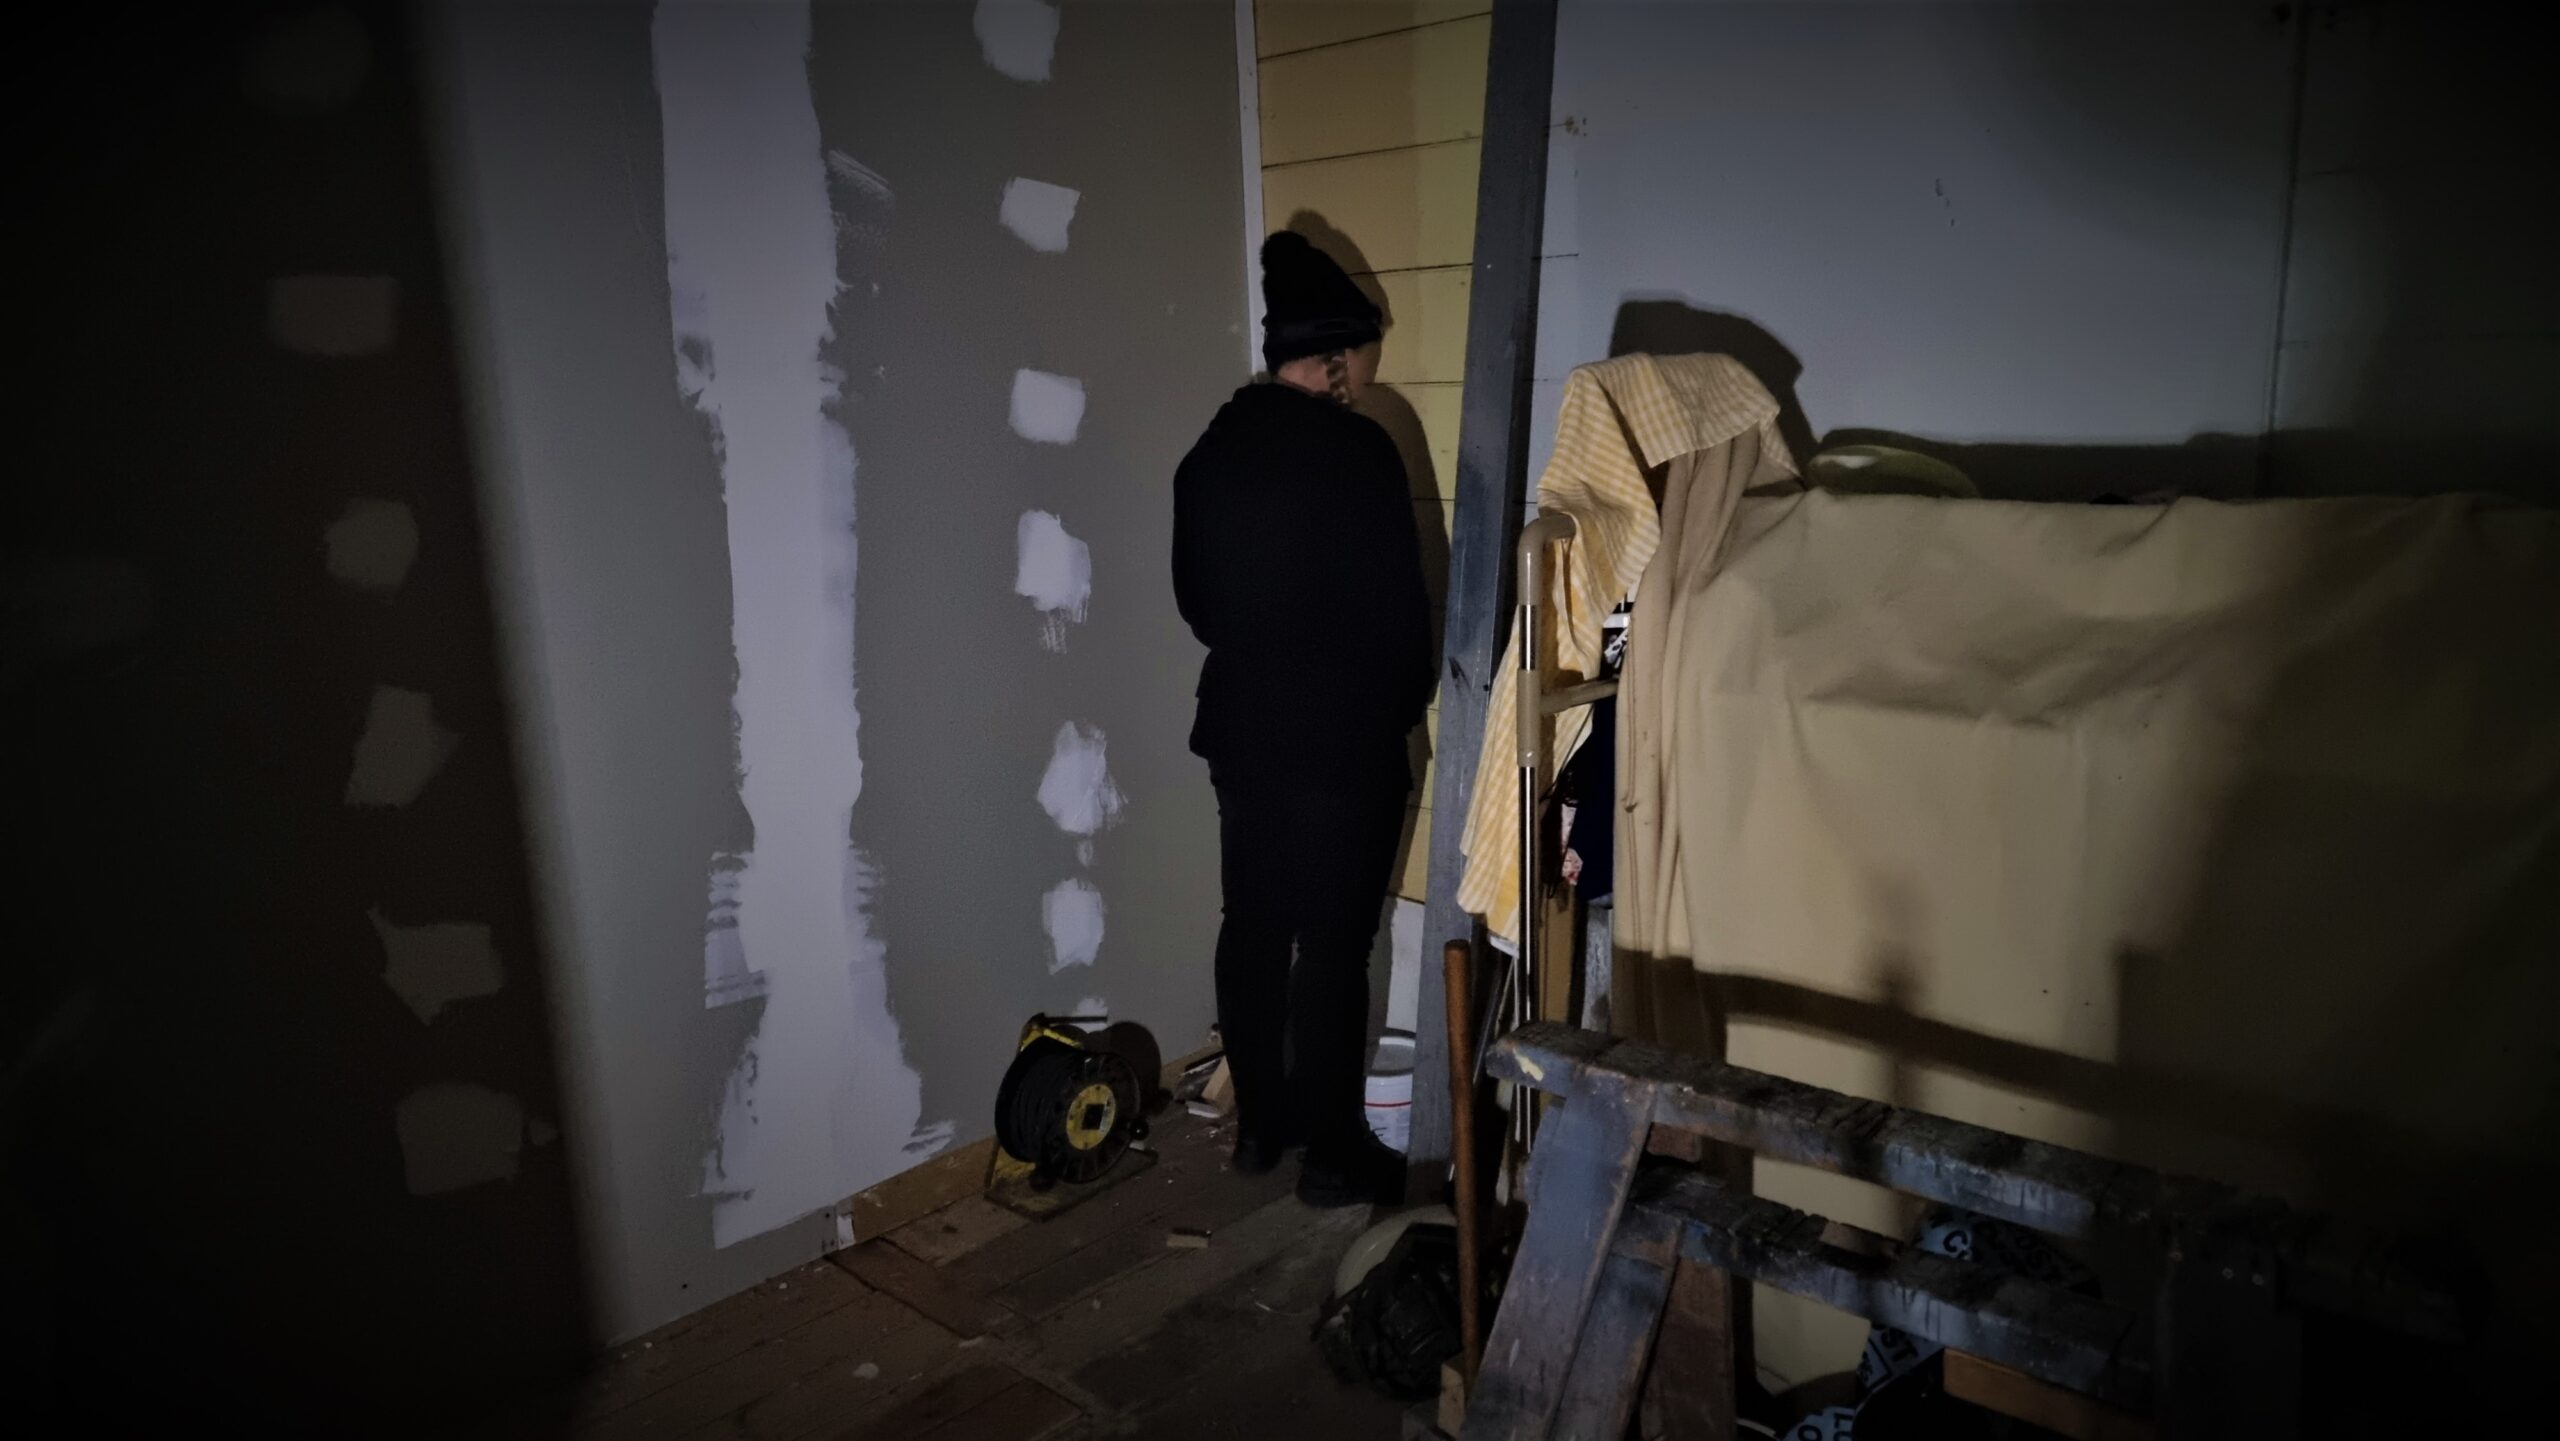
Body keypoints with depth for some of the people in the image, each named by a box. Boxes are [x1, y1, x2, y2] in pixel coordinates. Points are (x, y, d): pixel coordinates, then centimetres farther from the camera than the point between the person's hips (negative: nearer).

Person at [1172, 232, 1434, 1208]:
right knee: (1334, 943, 1)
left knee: (1254, 927, 14)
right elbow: (1396, 598, -13)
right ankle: (1332, 1151, 12)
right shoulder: (1356, 449, -14)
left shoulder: (1212, 451, 7)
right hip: (1343, 735, -7)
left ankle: (1260, 1121, 27)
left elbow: (1193, 593, 13)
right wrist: (1407, 702, 4)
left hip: (1241, 725, 7)